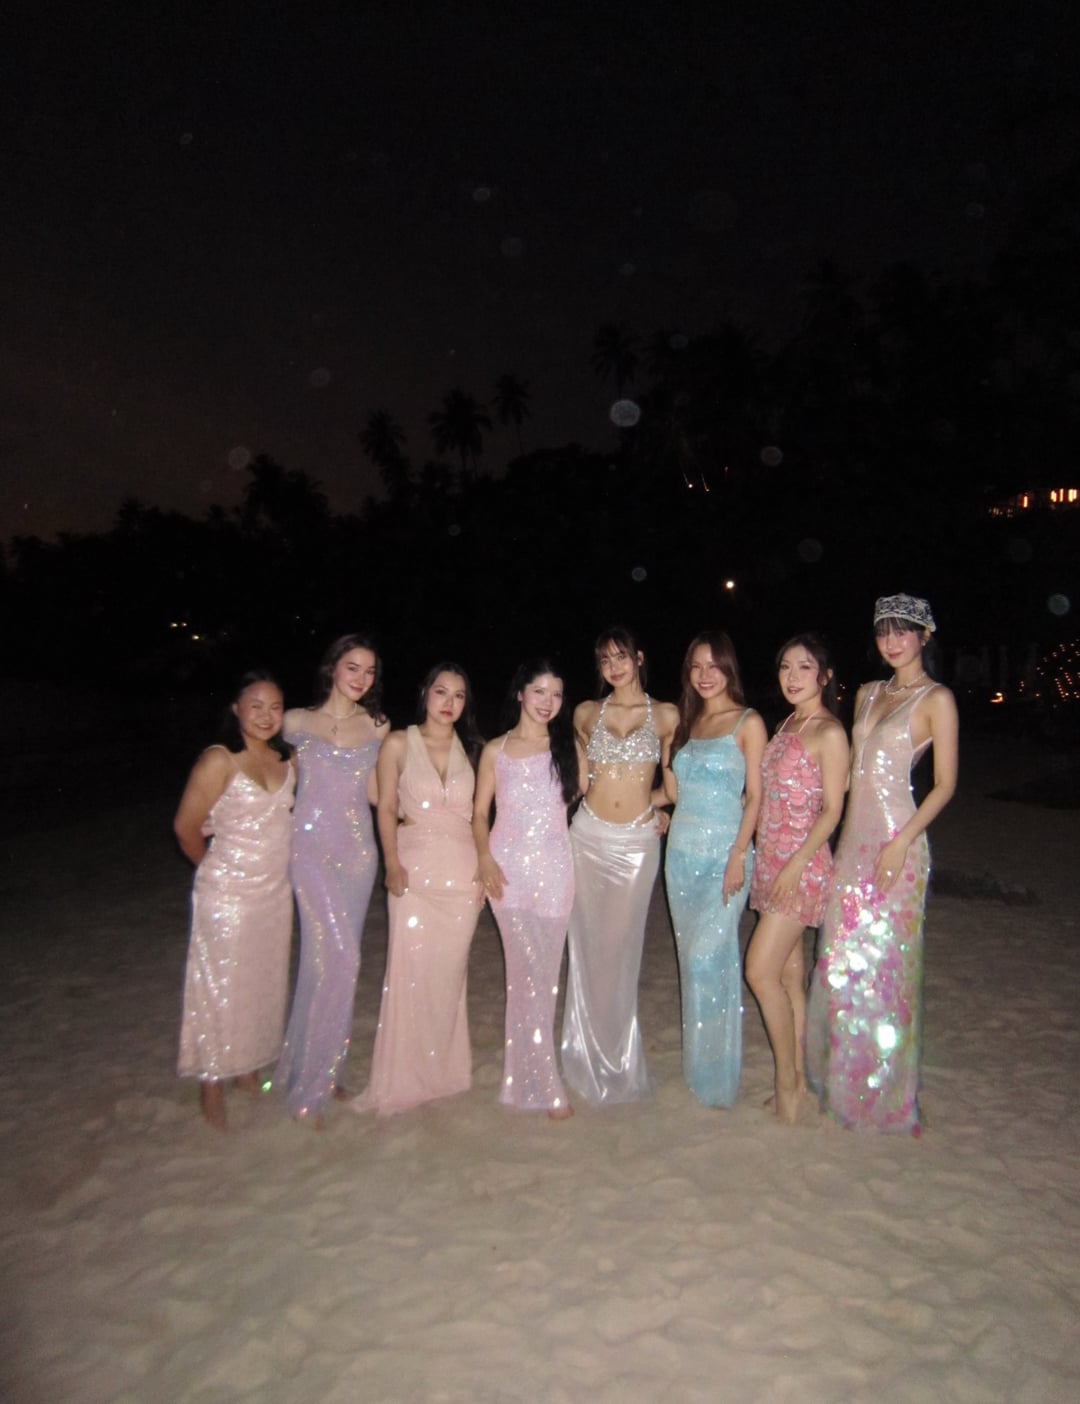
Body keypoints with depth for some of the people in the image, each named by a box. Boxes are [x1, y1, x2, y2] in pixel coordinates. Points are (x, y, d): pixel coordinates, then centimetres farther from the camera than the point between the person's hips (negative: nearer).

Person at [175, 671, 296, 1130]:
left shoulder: (286, 763, 2)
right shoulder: (219, 761, -14)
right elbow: (186, 827, -10)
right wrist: (218, 867, 4)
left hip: (276, 890, 6)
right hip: (228, 893, -5)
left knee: (265, 981, 15)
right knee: (221, 985, 6)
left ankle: (247, 1065, 35)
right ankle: (212, 1083, 24)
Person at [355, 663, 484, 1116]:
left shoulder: (469, 748, 5)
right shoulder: (399, 744, -2)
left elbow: (476, 813, 8)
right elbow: (386, 808, -2)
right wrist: (392, 865, -12)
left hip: (462, 871, 3)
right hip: (416, 868, -2)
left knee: (450, 971, 10)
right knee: (410, 971, -1)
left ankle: (444, 1068, 27)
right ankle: (403, 1078, 16)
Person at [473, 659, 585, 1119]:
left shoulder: (568, 747, 7)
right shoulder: (495, 750, 5)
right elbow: (480, 812, 5)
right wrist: (485, 856, -8)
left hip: (554, 868, 1)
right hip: (508, 868, -1)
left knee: (539, 976, 5)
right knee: (531, 975, -4)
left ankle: (524, 1075, 25)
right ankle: (545, 1085, 10)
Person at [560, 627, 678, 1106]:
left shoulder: (666, 716, 2)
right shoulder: (586, 714, 6)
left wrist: (647, 802, -1)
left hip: (638, 842, -1)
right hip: (589, 837, 1)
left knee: (621, 948, 6)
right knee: (587, 946, 6)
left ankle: (618, 1061, 23)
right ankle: (588, 1059, 22)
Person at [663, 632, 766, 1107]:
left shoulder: (748, 722, -4)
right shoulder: (687, 721, 14)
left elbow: (755, 796, -9)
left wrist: (738, 855, -15)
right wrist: (664, 752, 2)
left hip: (724, 850, -6)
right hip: (682, 849, 6)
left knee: (707, 957, -8)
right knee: (692, 957, 12)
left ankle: (716, 1074, 9)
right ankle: (695, 1066, 25)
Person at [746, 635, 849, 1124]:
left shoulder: (829, 733, -11)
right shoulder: (786, 725, 12)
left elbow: (831, 811, -14)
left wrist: (795, 865, -19)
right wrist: (759, 855, 12)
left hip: (802, 864, -8)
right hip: (770, 859, 8)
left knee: (760, 971, -7)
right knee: (788, 973, 13)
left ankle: (786, 1085, 9)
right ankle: (797, 1077, 25)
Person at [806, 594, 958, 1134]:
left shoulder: (936, 699, -4)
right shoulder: (868, 694, 14)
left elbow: (945, 784, -8)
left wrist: (902, 842, -16)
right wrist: (838, 834, 11)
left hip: (897, 839, -6)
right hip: (853, 838, 7)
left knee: (885, 960, 1)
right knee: (842, 958, 11)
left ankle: (887, 1092, 18)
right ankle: (844, 1079, 28)